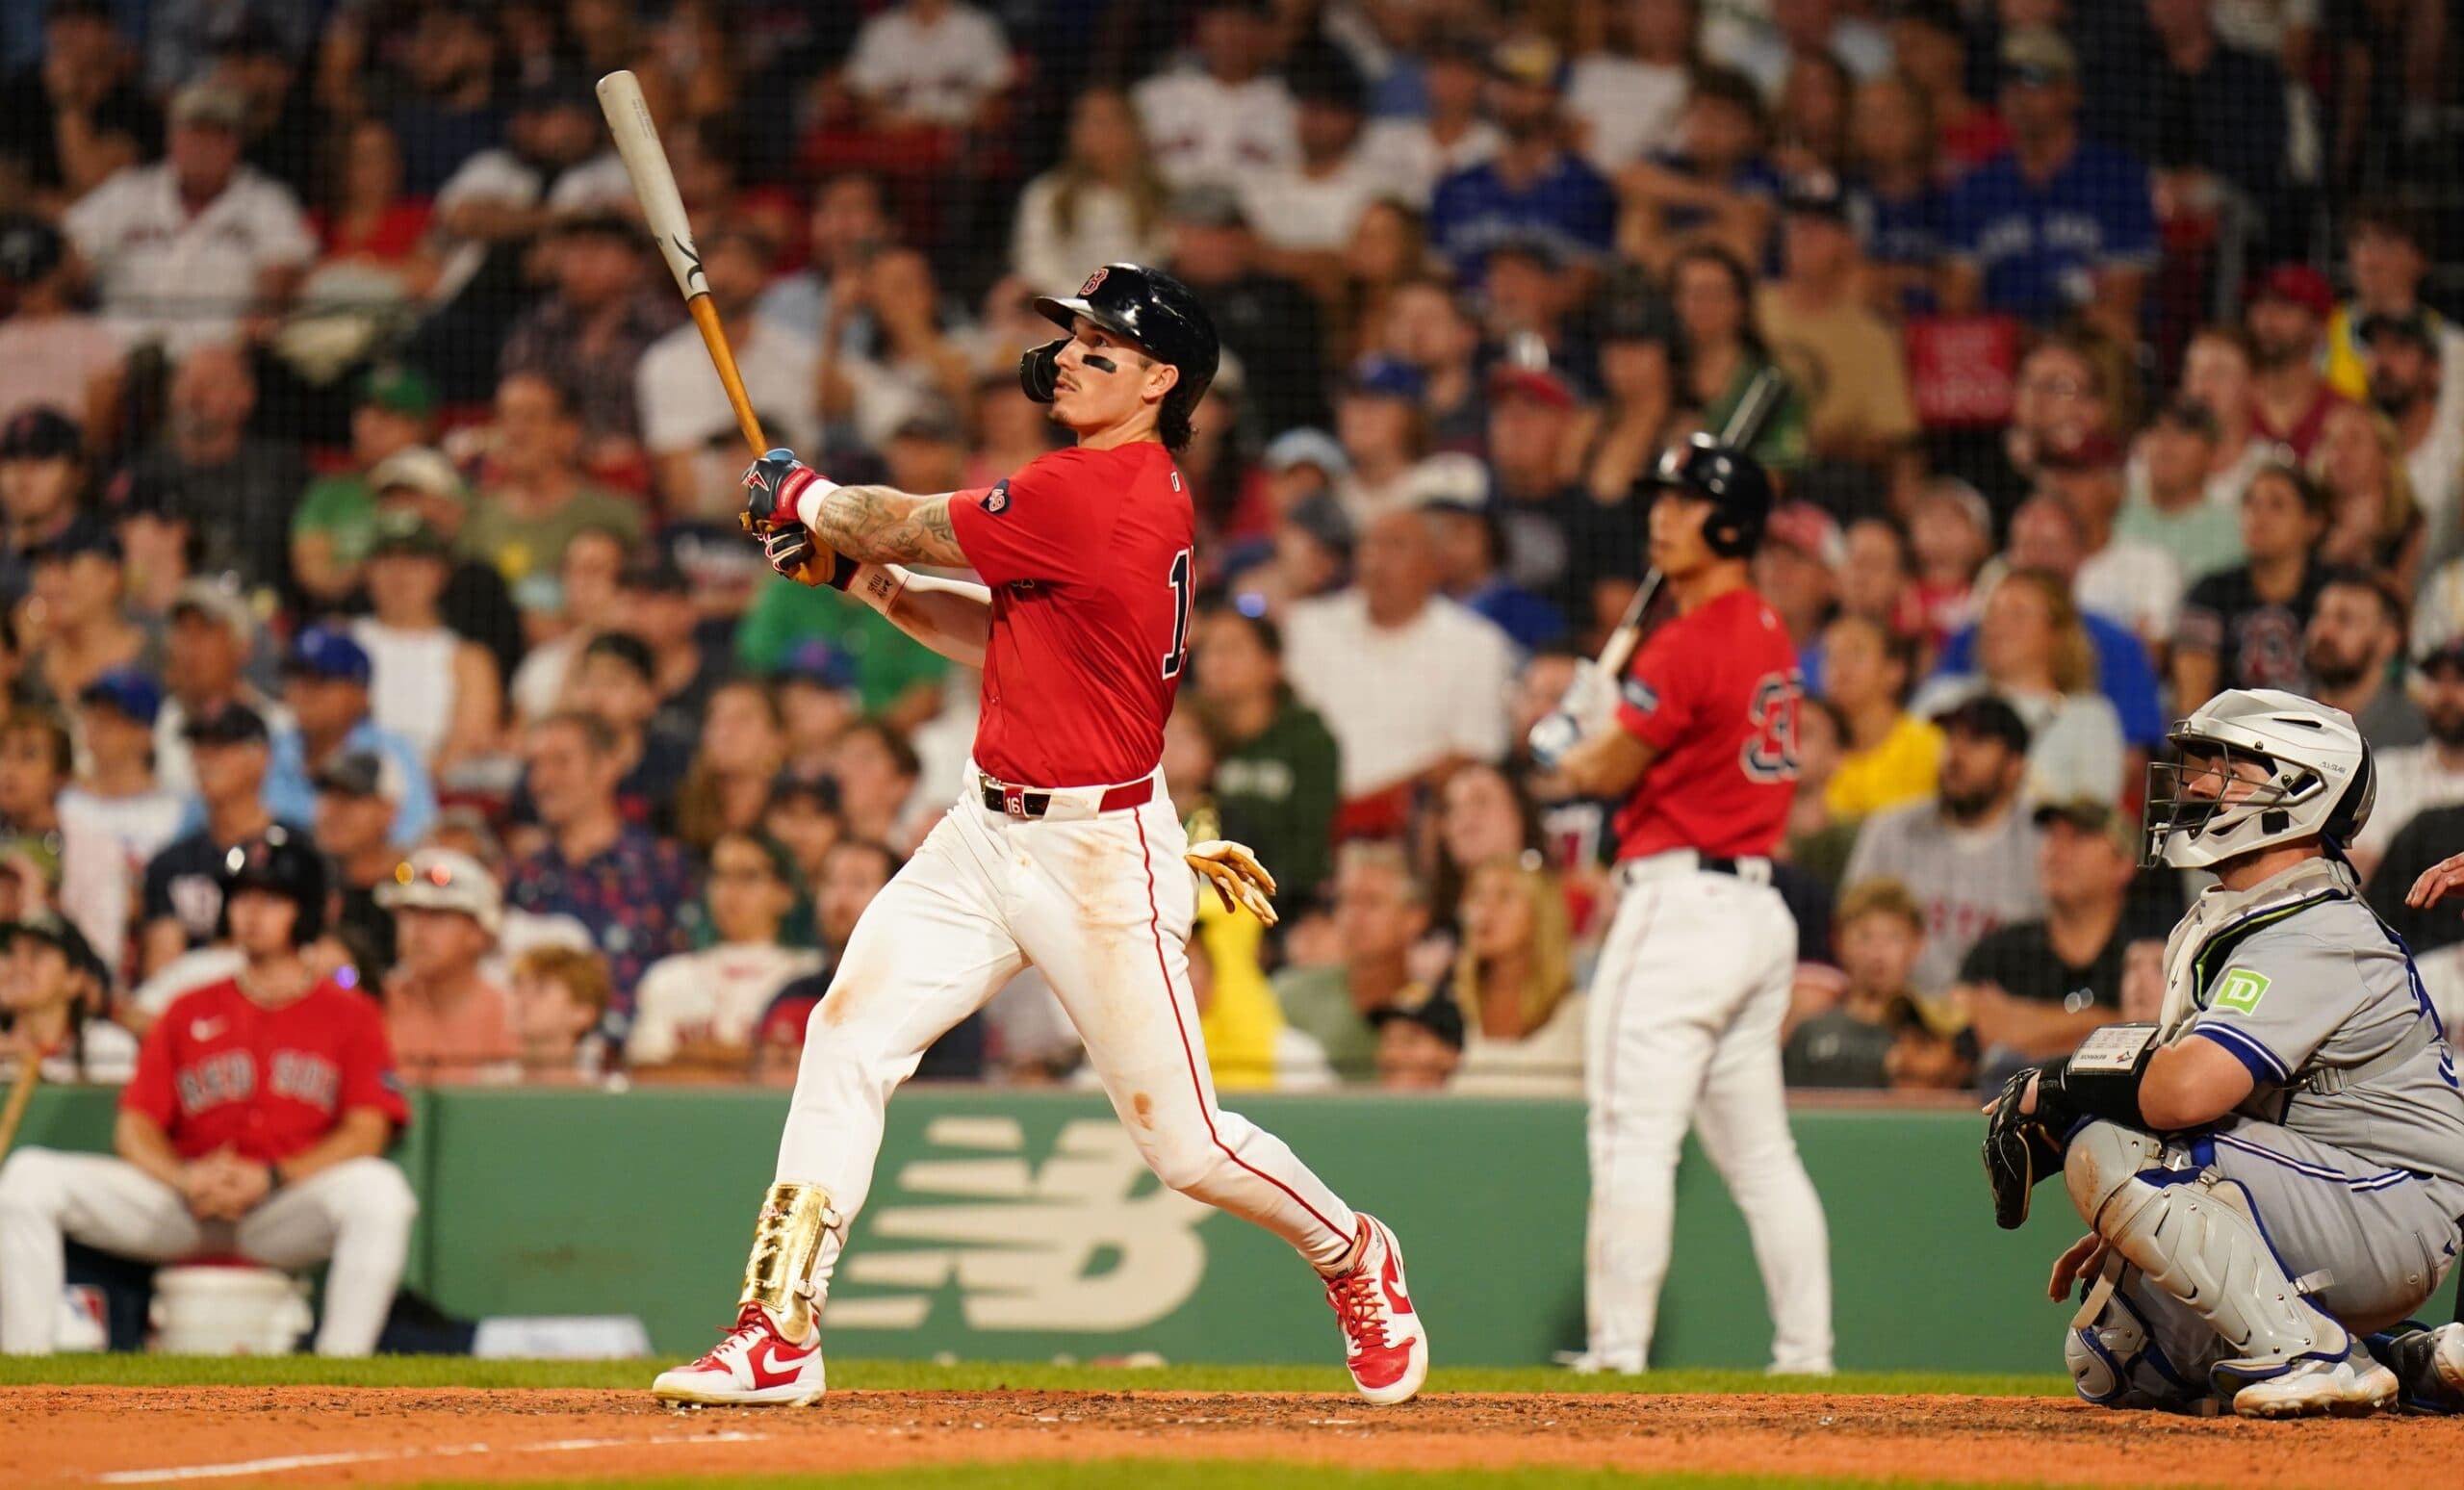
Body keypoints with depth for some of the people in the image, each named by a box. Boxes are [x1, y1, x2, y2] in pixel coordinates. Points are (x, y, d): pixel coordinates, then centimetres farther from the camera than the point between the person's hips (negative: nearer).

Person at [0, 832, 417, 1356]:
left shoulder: (349, 1014, 8)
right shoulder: (189, 1012, 16)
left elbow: (367, 1132, -4)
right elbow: (136, 1127, 9)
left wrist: (270, 1177, -19)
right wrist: (184, 1177, -14)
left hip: (289, 1207, -3)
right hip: (181, 1210, 3)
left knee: (378, 1189, -36)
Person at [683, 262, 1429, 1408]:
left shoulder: (1101, 496, -20)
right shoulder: (1126, 490, 10)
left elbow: (911, 526, -11)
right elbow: (998, 635, 17)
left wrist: (806, 500, 7)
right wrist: (858, 572, 8)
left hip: (1101, 855, -9)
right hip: (989, 836, 10)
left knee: (1181, 1138, -2)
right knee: (849, 1033, -3)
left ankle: (1352, 1257, 26)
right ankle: (779, 1334, -4)